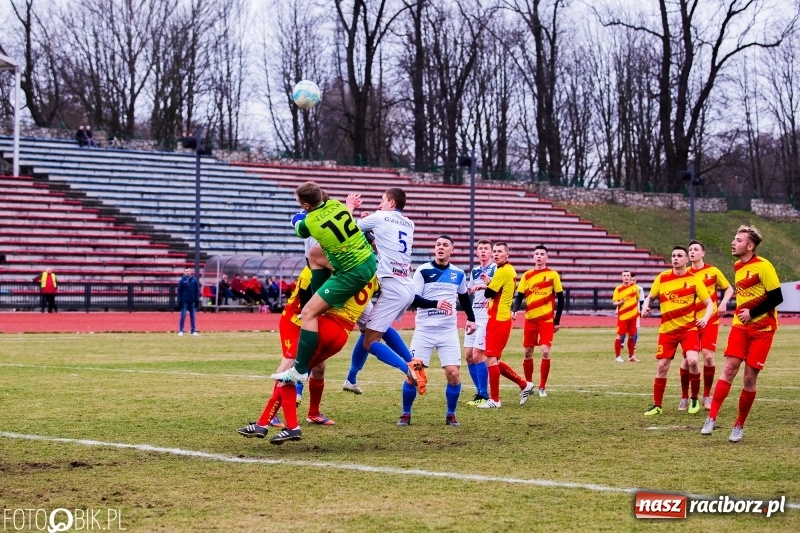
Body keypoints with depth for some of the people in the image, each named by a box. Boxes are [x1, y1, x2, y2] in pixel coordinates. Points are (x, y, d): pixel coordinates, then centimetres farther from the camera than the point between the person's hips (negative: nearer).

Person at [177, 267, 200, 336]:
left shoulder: (194, 280, 4)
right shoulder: (182, 280, -2)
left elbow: (197, 290, 8)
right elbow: (179, 291, -1)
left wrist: (197, 300, 4)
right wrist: (179, 301, -5)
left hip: (192, 301, 2)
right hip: (184, 301, -2)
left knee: (192, 316, 7)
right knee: (183, 316, -3)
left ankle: (193, 331, 12)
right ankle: (180, 331, 2)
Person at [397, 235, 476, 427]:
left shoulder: (459, 274, 6)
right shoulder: (423, 271, -5)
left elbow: (464, 297, 25)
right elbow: (413, 298, -13)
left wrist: (471, 318, 23)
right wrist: (435, 303, -26)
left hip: (449, 332, 2)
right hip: (424, 330, -2)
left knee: (453, 373, -8)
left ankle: (451, 414, 9)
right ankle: (406, 414, 12)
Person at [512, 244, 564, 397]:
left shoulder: (553, 275, -3)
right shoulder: (526, 276, 4)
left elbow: (560, 298, 0)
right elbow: (520, 296, 6)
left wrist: (557, 321, -2)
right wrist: (514, 311, -14)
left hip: (547, 320, -3)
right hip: (530, 319, 3)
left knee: (545, 352, -12)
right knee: (527, 353, 7)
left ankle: (542, 387, 1)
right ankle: (528, 385, 23)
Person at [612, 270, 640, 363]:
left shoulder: (635, 287, 3)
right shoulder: (618, 289, -5)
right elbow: (614, 302, -3)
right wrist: (619, 303, -24)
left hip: (633, 315, 3)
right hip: (622, 316, -3)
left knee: (632, 336, 9)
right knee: (620, 335, -5)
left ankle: (631, 356, 20)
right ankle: (617, 356, 3)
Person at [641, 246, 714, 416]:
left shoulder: (694, 280, -5)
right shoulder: (662, 278, 0)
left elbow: (709, 303, -1)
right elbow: (650, 297, 14)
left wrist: (705, 318, -20)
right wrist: (645, 307, -8)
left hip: (689, 328, -2)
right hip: (667, 329, 2)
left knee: (692, 361, -22)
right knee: (662, 366, -1)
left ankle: (694, 399, 0)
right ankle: (657, 405, 13)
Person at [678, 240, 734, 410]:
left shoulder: (713, 271, -2)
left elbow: (729, 288, 8)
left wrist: (723, 303, -9)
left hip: (710, 321, -1)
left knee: (708, 356, -10)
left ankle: (706, 397, 5)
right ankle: (684, 398, 9)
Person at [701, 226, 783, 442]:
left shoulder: (763, 266, -15)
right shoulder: (737, 267, 8)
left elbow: (777, 297, -16)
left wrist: (752, 313, -16)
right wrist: (741, 313, 9)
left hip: (762, 328, -5)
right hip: (740, 325, 5)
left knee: (749, 377, -2)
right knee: (729, 368, -8)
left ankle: (739, 426, 10)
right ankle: (711, 419, -11)